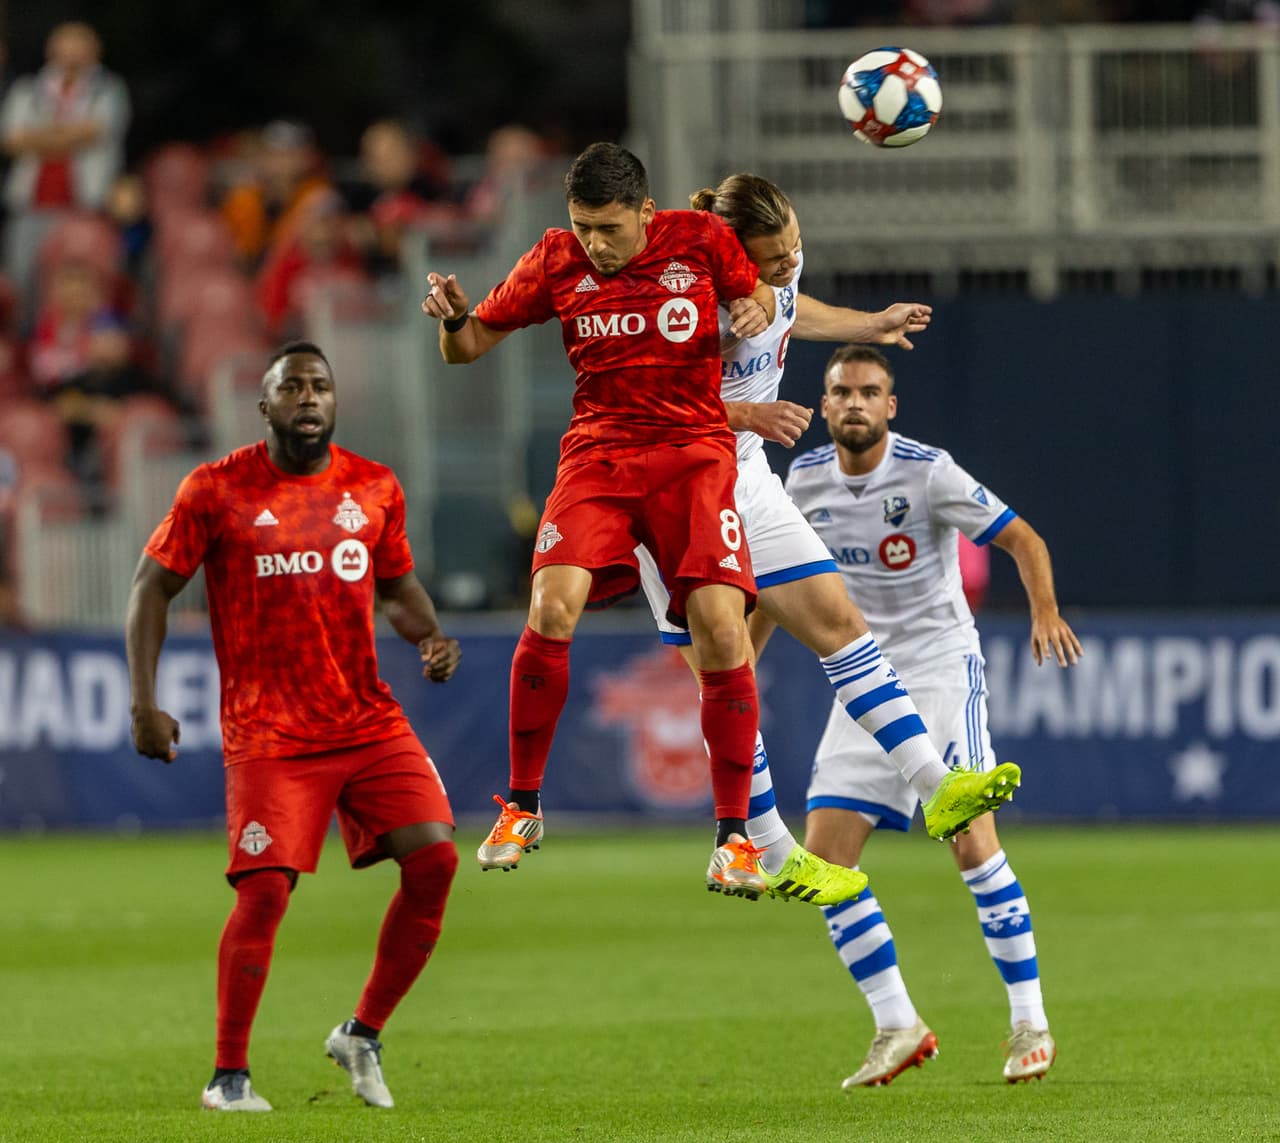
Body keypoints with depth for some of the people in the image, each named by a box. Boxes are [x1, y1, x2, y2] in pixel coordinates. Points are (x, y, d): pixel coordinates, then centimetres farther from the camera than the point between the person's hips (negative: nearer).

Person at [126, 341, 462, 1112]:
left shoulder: (375, 489, 8)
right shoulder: (218, 491, -2)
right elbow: (153, 587, 2)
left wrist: (432, 637, 0)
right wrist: (145, 703, -6)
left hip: (370, 722, 4)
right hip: (268, 734, -4)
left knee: (435, 859, -10)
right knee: (265, 890, -14)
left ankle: (363, 1036, 8)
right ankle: (230, 1074, 2)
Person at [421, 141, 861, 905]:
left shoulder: (701, 239, -3)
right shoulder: (558, 261, 1)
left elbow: (757, 295, 16)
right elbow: (470, 345, 7)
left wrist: (755, 310, -9)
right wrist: (453, 317, -16)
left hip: (695, 450, -1)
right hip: (598, 451, 1)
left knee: (720, 627, -16)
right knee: (552, 608, -22)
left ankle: (733, 833, -4)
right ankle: (523, 806, -5)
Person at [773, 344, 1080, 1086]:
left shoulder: (928, 471, -12)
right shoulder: (806, 480, 2)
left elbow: (1023, 538, -11)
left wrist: (1046, 613, -28)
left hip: (942, 668, -5)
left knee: (971, 839, -18)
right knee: (825, 858, -5)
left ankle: (1031, 1023, -7)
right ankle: (898, 1028, 5)